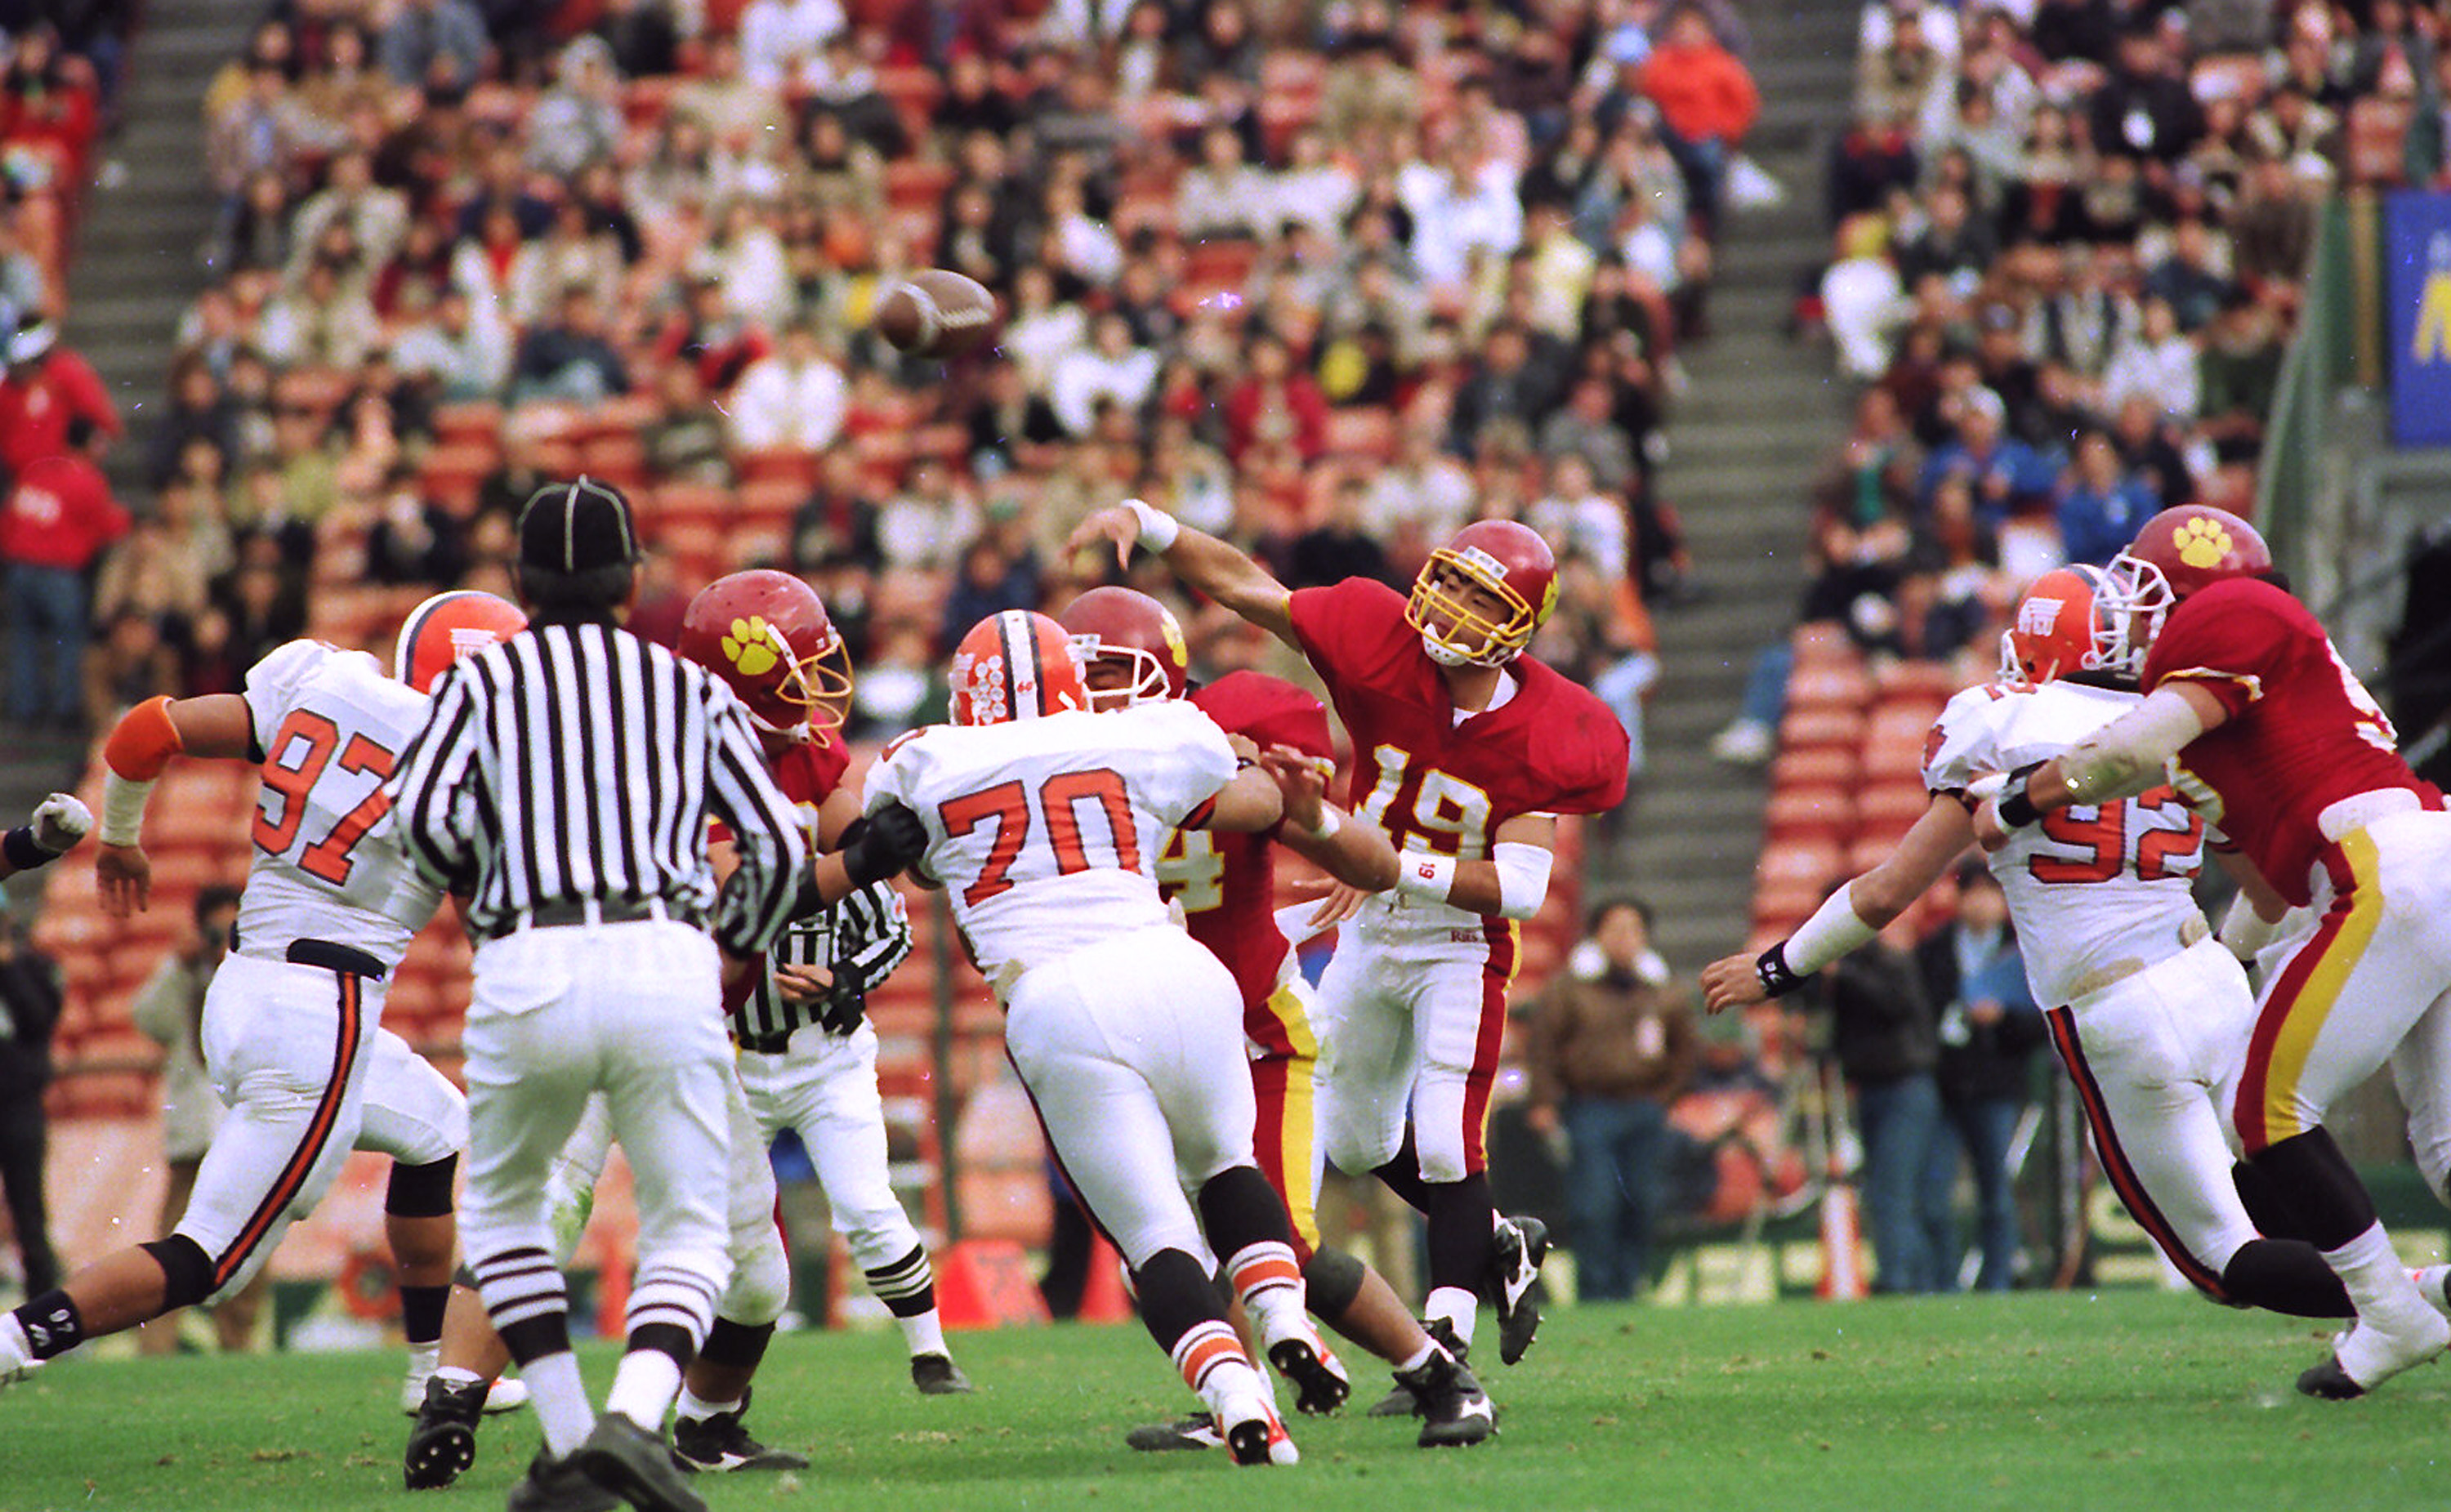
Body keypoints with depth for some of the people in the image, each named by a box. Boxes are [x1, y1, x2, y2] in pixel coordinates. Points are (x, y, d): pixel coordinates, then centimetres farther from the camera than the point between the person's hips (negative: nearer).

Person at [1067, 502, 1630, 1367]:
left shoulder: (1546, 739, -23)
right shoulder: (1385, 649, -18)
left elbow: (1519, 889, -27)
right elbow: (1240, 583, -14)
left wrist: (1396, 867, -35)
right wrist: (1144, 524, -27)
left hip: (1462, 948, -5)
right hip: (1370, 937, 5)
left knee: (1446, 1144, -15)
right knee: (1355, 1142, 18)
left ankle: (1446, 1346, -10)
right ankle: (1500, 1245, 38)